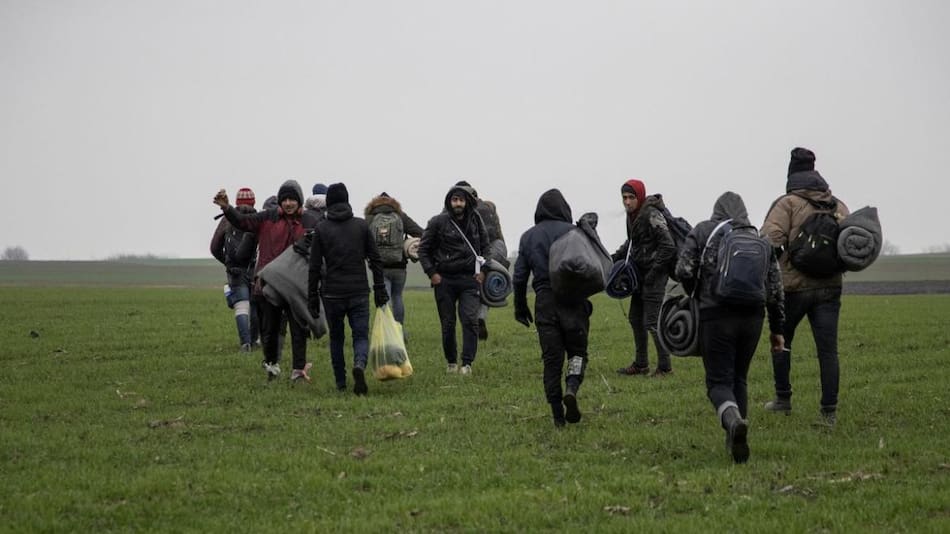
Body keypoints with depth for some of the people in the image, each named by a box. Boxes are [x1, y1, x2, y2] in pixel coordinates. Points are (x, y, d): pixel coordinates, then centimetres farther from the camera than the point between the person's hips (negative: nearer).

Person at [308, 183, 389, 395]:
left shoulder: (321, 229, -1)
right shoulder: (361, 225, 3)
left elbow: (314, 267, -2)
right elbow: (375, 260, 3)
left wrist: (312, 298, 3)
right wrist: (380, 290, 9)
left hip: (332, 293, 0)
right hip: (359, 293, 0)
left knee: (336, 338, 15)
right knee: (361, 336, 3)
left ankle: (340, 383, 17)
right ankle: (359, 365, -26)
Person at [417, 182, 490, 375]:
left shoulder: (475, 221, 5)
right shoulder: (438, 222, -4)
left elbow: (485, 246, 19)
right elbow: (423, 249, 3)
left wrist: (482, 270, 7)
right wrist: (431, 273, -4)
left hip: (469, 280, 1)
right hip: (444, 280, -1)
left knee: (470, 320, -11)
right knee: (448, 324, 5)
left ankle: (467, 363, -8)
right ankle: (451, 362, 18)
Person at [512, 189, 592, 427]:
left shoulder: (528, 237, 8)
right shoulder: (572, 232, -3)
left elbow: (519, 276, 8)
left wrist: (520, 307, 17)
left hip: (544, 301, 3)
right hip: (572, 300, -2)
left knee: (551, 358, 6)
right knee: (577, 350, 9)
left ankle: (557, 415, 4)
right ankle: (571, 388, -20)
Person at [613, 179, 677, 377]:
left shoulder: (652, 216, -19)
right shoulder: (632, 215, 9)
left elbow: (668, 247, -21)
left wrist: (654, 271, -20)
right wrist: (615, 257, 13)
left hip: (655, 273, -9)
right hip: (640, 273, 9)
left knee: (652, 321, -9)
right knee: (635, 318, 14)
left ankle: (665, 366, 1)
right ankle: (641, 364, 25)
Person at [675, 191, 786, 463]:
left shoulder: (702, 232, 4)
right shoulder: (761, 240, 15)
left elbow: (684, 271, -6)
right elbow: (775, 288, 13)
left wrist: (691, 296, 15)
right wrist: (777, 328, 20)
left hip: (715, 316, -4)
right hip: (752, 317, 4)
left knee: (719, 381, -1)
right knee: (739, 379, 19)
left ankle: (733, 420, -31)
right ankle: (735, 440, 19)